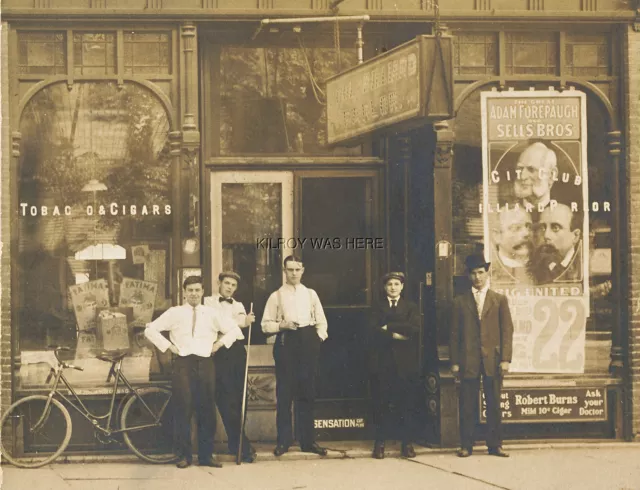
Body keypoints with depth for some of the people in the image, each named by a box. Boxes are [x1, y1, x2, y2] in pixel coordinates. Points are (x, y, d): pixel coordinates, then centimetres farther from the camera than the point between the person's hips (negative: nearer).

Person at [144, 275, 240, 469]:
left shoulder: (211, 314, 11)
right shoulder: (175, 313, 5)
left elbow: (233, 330, 19)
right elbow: (150, 330, 4)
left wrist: (219, 344, 6)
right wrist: (168, 346, -2)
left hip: (206, 363, 2)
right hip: (183, 363, -2)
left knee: (206, 410, 3)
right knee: (183, 409, -4)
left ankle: (206, 455, 11)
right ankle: (184, 455, 4)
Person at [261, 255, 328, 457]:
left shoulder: (310, 294, 14)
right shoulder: (276, 296, 7)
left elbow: (321, 321, 14)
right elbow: (266, 325, 4)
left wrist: (319, 338, -2)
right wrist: (282, 325, -12)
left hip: (308, 341, 2)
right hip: (286, 342, -2)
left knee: (307, 391, 4)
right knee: (284, 392, -1)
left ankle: (308, 440, 12)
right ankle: (283, 440, 8)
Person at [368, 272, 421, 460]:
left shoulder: (411, 307, 12)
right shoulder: (377, 308, 14)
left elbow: (414, 328, -7)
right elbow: (373, 331, -3)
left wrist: (388, 327, -8)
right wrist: (394, 335, -12)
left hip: (405, 362, 0)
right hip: (382, 362, 0)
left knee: (407, 404, -1)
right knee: (381, 403, 0)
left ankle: (407, 443, 6)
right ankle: (380, 442, 6)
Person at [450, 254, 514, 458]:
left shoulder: (500, 300, 10)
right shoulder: (460, 301, 10)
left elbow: (507, 330, 5)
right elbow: (455, 333, 7)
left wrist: (505, 359, -5)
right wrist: (454, 361, 0)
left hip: (492, 359, 0)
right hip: (468, 360, 0)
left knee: (494, 404, 3)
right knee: (467, 405, 0)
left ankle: (495, 445, 10)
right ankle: (466, 445, 6)